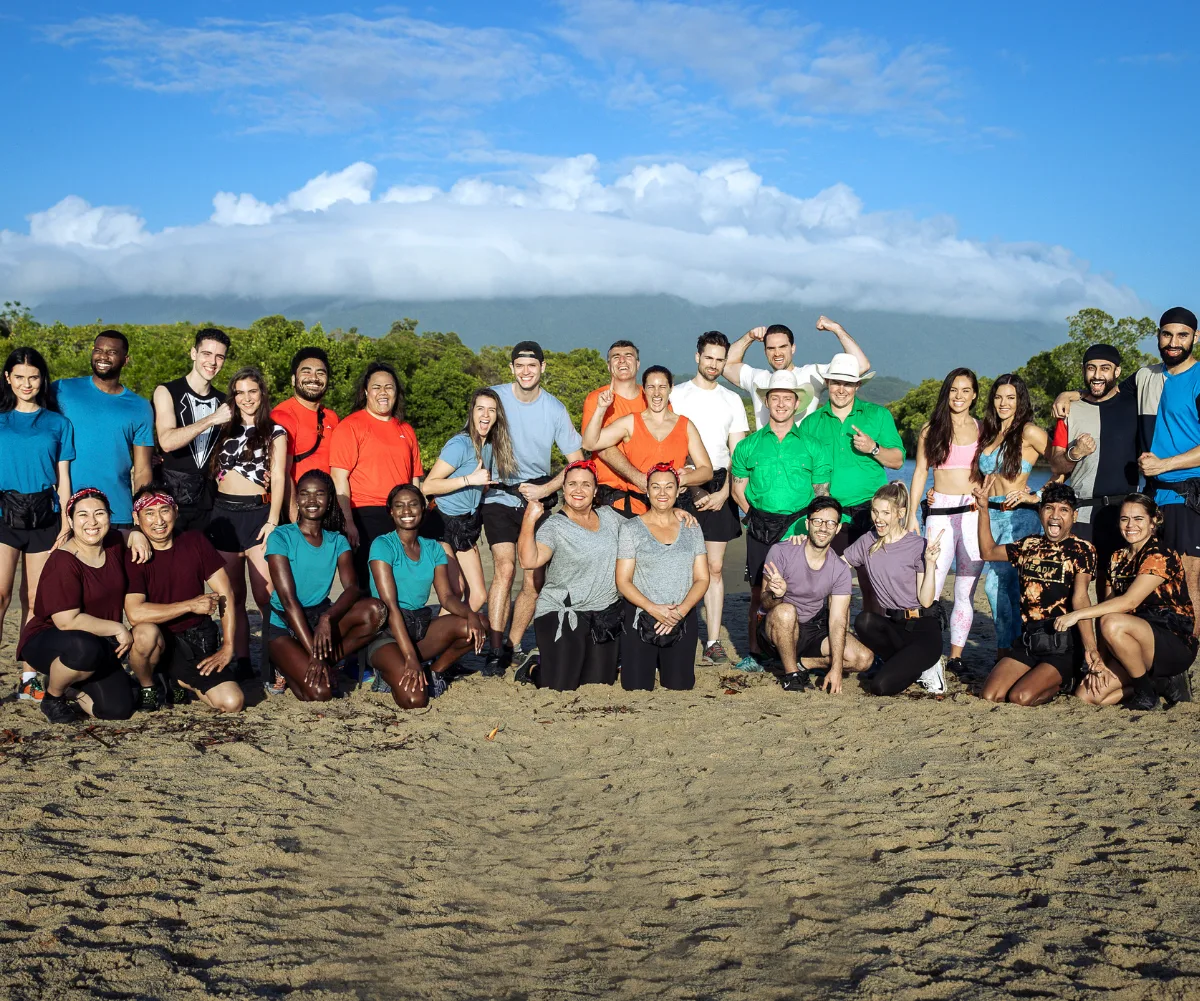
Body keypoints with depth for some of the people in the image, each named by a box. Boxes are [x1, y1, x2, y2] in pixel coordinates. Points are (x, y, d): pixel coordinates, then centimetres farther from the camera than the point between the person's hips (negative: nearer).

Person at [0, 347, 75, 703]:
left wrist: (66, 523, 1)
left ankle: (29, 678, 11)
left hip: (44, 516, 1)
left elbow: (63, 477, 9)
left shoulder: (57, 423, 9)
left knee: (34, 599, 4)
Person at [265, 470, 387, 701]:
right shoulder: (281, 537, -8)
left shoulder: (337, 541, 6)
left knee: (375, 610, -24)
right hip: (284, 625, -4)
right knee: (319, 692, -27)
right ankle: (288, 667, 7)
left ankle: (326, 663, -9)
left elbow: (352, 588, -11)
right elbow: (288, 599, -16)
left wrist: (328, 618, -33)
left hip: (319, 618, 4)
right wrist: (314, 653, -24)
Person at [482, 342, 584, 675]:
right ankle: (495, 650, -15)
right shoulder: (494, 398, -4)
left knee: (535, 578, -2)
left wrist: (545, 489, -8)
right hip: (499, 496, -2)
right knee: (505, 567, -19)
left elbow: (577, 462, 4)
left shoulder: (555, 409, -1)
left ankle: (512, 646, 14)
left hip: (537, 500, 2)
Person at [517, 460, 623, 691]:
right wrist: (530, 518, -28)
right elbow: (528, 561, -25)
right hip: (562, 617, -5)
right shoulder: (554, 527, -9)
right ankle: (535, 668, 27)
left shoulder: (608, 515, 8)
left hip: (606, 616, 5)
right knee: (561, 689, -5)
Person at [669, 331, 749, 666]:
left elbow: (737, 452, 11)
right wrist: (691, 488, -7)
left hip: (718, 490, 2)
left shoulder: (732, 400, 15)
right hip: (683, 486, -2)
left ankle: (713, 643, 2)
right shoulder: (676, 395, 7)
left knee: (714, 567, 0)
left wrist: (724, 493, -2)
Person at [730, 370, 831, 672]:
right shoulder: (749, 445, 8)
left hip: (799, 528, 0)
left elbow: (822, 491, 10)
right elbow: (738, 489, 12)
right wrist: (758, 516, 3)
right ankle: (755, 653, 9)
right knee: (759, 591, 1)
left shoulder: (811, 447, 7)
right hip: (761, 529, 1)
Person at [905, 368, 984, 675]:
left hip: (974, 511, 1)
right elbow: (920, 472, 8)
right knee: (930, 587, -11)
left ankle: (956, 655, 11)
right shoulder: (931, 430, 8)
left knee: (966, 590, 3)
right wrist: (912, 515, 2)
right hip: (940, 511, -1)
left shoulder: (982, 430, 11)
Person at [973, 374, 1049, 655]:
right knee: (1005, 585, 5)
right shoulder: (989, 433, 17)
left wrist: (1038, 496, -11)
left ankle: (1006, 650, -4)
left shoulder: (1029, 432, -5)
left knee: (997, 583, -13)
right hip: (990, 514, 7)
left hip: (1018, 516, -7)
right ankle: (1008, 651, 10)